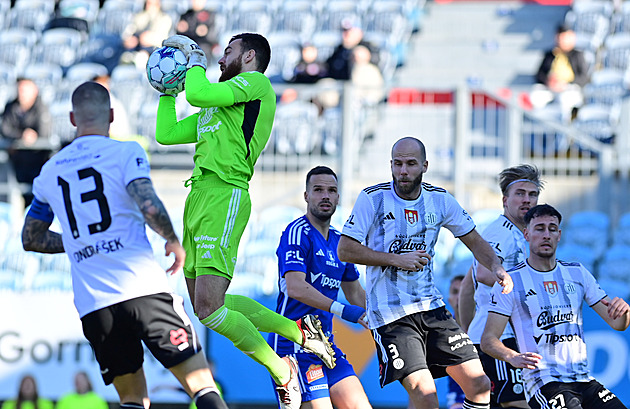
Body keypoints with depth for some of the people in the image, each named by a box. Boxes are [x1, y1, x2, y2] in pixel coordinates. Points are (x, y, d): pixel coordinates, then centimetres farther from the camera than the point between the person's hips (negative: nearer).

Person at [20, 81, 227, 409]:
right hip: (143, 288, -4)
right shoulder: (125, 152, 1)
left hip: (92, 302, 4)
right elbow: (150, 207, -15)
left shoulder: (50, 171, 16)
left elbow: (31, 239, 25)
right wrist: (174, 241, 3)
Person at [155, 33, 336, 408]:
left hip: (223, 195, -10)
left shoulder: (255, 82, 1)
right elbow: (166, 134, 31)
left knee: (209, 308, -18)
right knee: (205, 306, 8)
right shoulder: (218, 106, 28)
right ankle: (299, 330, 16)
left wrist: (196, 62, 6)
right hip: (198, 196, 10)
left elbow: (199, 94, -13)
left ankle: (281, 370, -5)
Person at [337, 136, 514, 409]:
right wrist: (396, 259, -15)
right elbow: (345, 250, -8)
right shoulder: (373, 198, -7)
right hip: (390, 312, -5)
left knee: (479, 385, -3)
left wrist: (496, 267, -5)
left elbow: (474, 241, 15)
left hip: (431, 305, 5)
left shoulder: (440, 200, 5)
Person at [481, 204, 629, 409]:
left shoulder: (577, 273, 14)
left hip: (584, 382, 5)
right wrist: (512, 357, -25)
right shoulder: (511, 281, 0)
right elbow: (488, 340, -4)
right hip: (542, 382, -5)